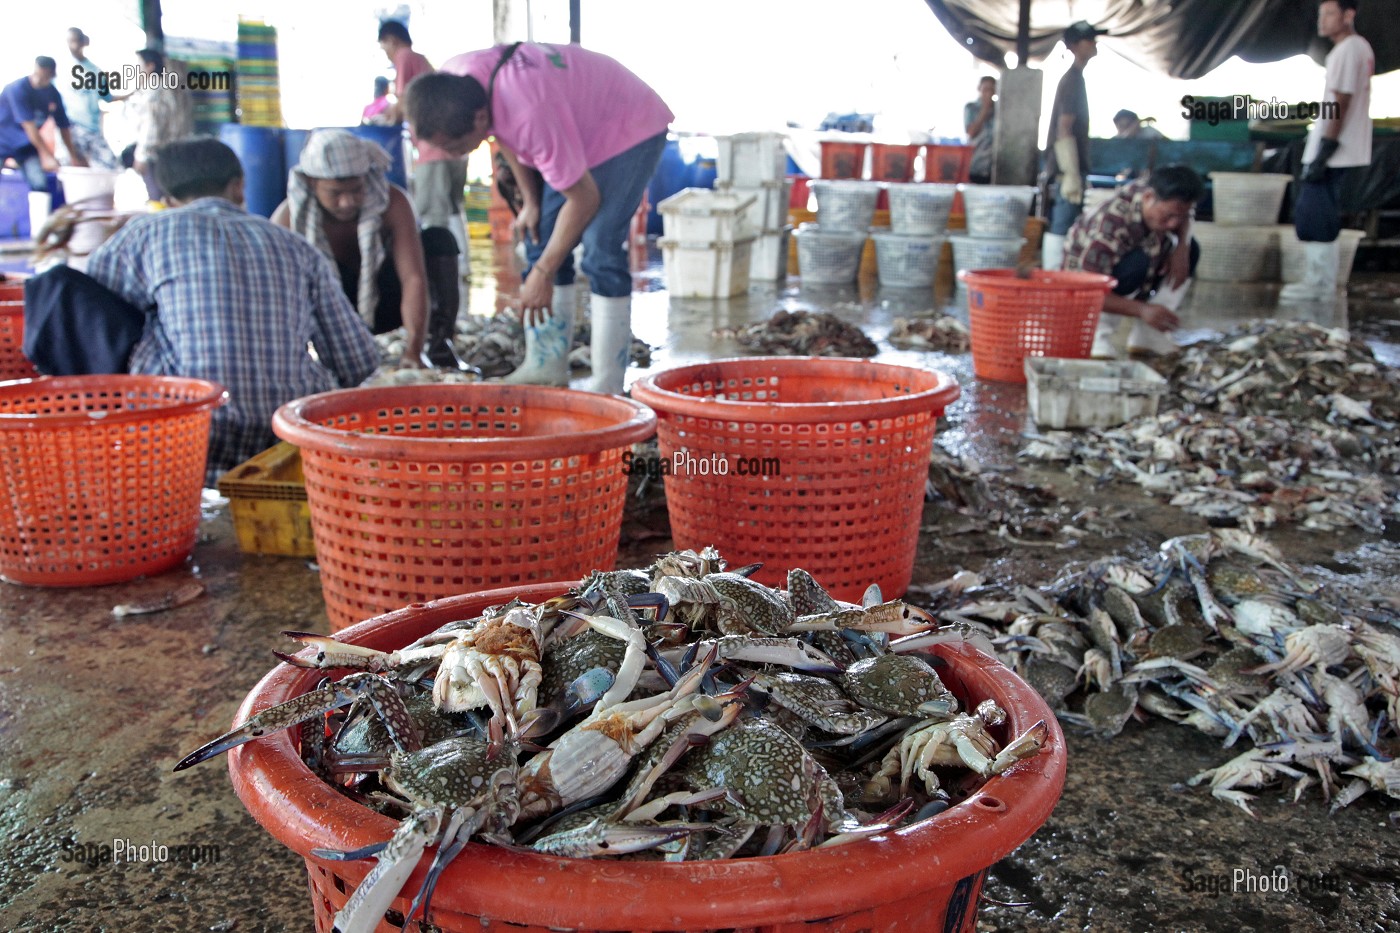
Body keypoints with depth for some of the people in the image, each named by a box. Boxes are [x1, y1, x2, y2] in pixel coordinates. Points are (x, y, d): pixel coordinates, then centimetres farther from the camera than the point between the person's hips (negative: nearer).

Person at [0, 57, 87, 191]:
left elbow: (63, 126, 3)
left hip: (25, 142, 4)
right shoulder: (18, 88, -22)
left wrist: (75, 155, 1)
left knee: (39, 182, -13)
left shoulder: (53, 94, -4)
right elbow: (29, 125, -26)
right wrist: (46, 155, -30)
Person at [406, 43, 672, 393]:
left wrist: (542, 273, -24)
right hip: (582, 126, 9)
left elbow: (584, 198, -31)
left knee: (601, 253, -19)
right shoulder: (451, 84, -16)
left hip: (630, 127, -9)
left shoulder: (532, 115, -41)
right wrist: (530, 202, 2)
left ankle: (607, 386, -16)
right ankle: (546, 366, 7)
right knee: (541, 240, 2)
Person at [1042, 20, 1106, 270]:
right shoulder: (1073, 80, -11)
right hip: (1067, 170, -10)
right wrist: (1072, 175, -22)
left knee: (1057, 229, 12)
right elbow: (1064, 130, -18)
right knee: (1061, 231, -10)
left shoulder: (1073, 78, 18)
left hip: (1061, 169, 10)